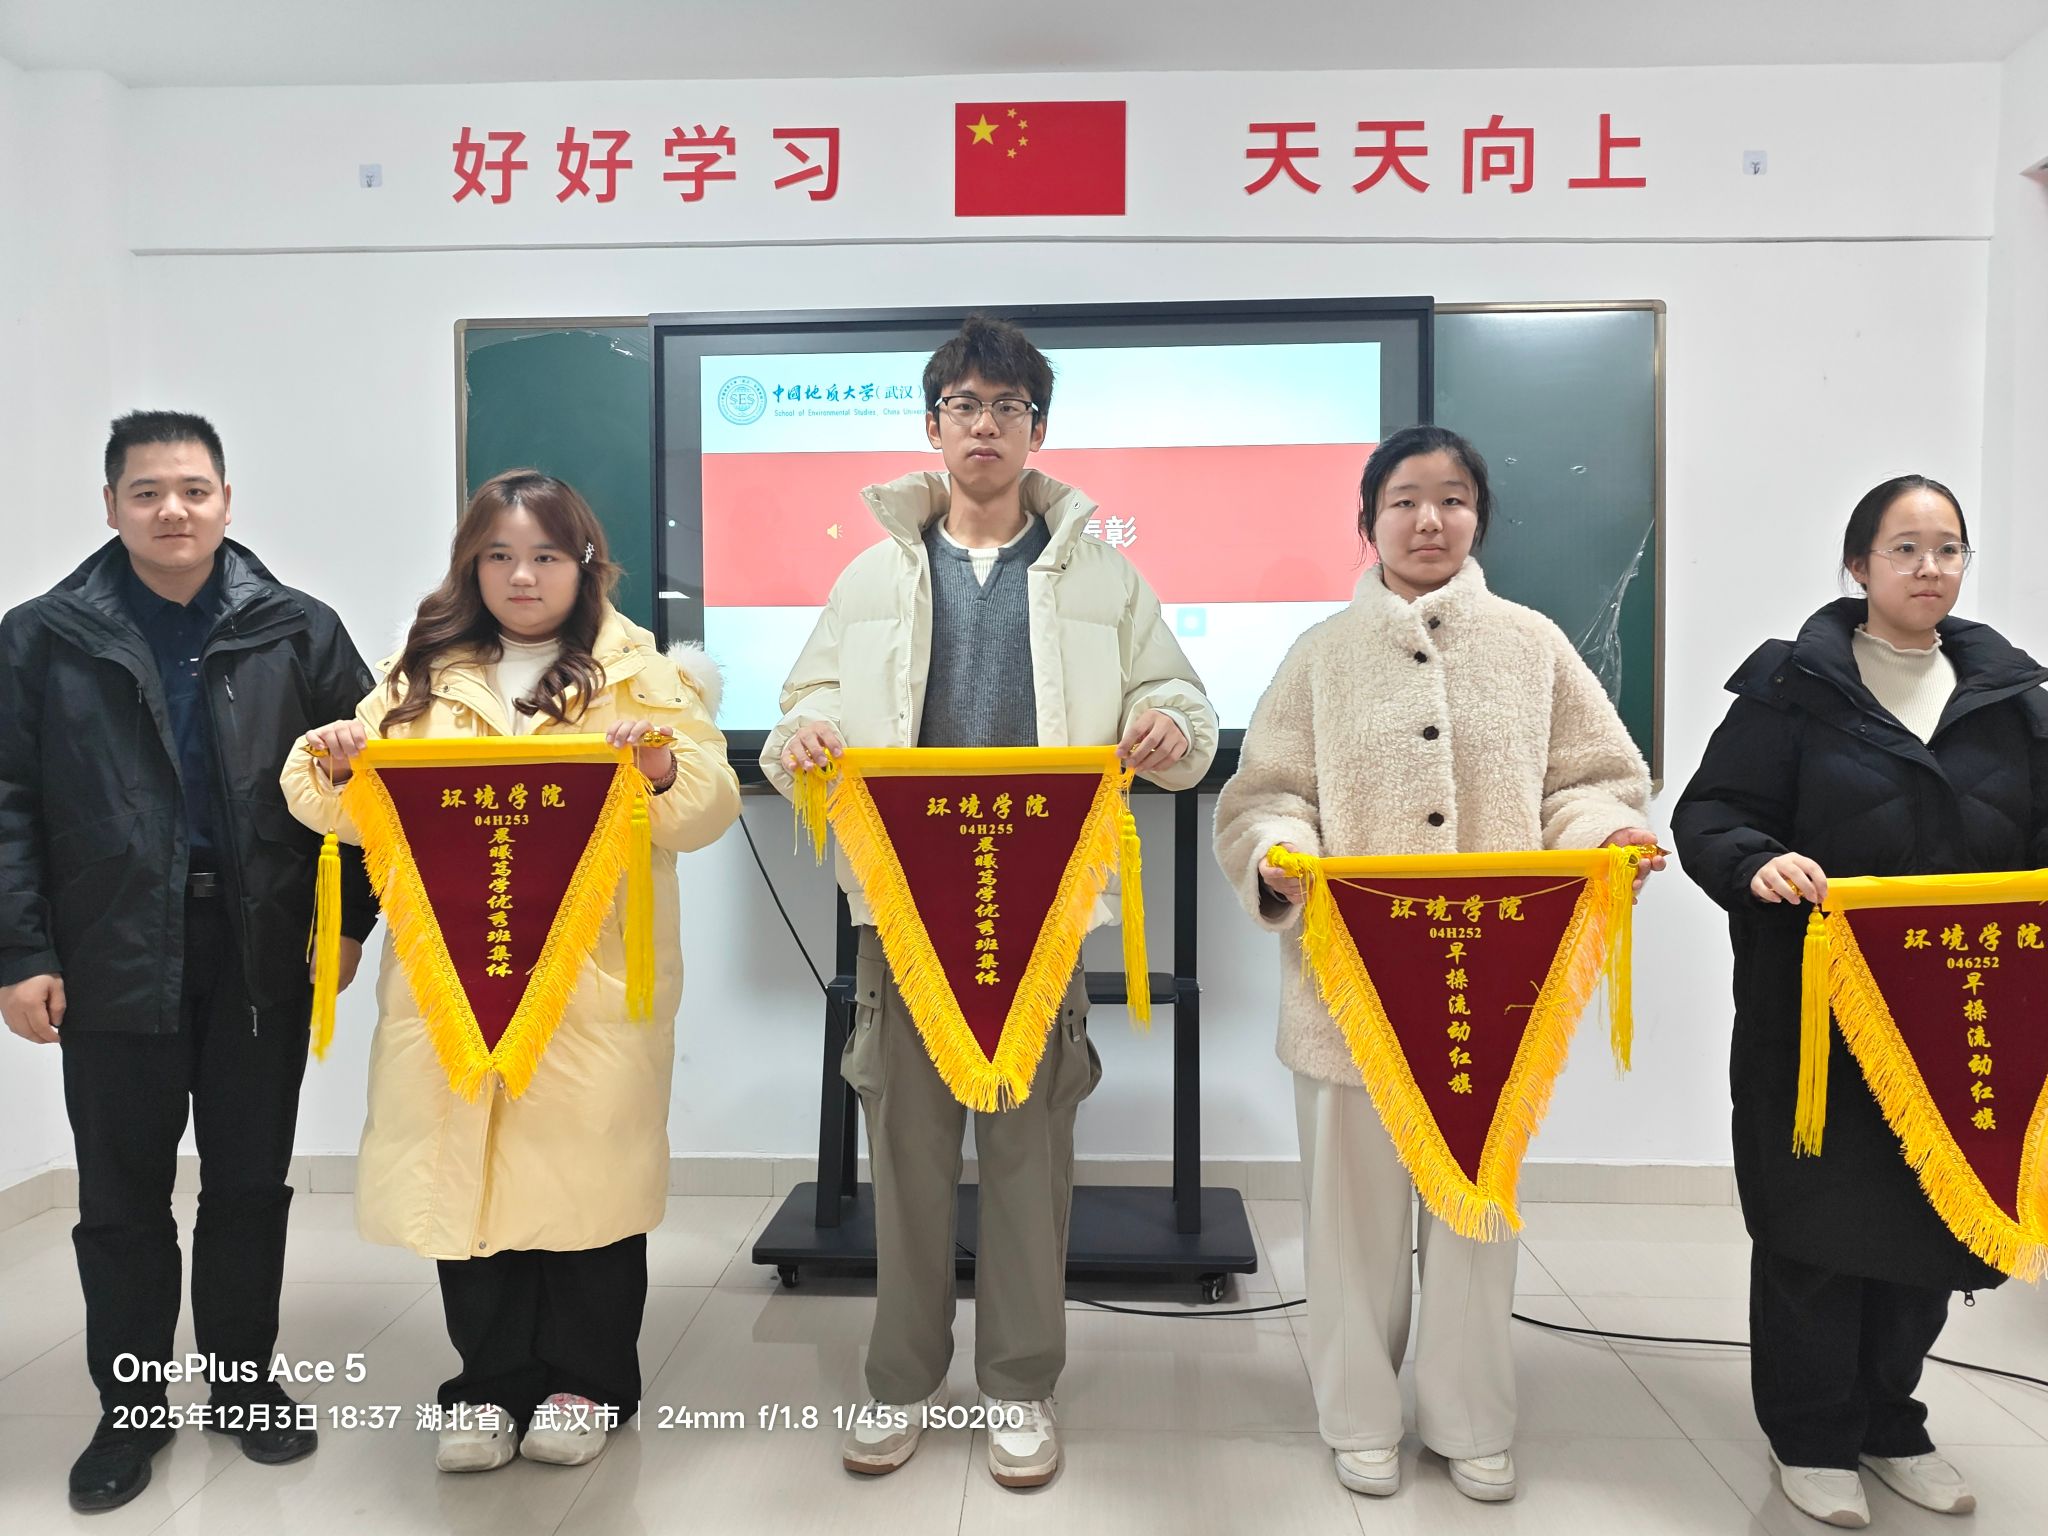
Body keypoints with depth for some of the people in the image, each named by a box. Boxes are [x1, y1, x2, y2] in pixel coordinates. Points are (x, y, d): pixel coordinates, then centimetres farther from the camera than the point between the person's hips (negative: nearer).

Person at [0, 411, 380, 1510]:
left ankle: (245, 1382, 32)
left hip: (264, 959, 1)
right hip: (113, 962, 0)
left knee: (251, 1183, 13)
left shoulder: (299, 631, 1)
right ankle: (130, 1409, 29)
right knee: (122, 1198, 11)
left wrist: (349, 919, -3)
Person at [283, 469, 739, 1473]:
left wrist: (659, 766, -27)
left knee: (588, 1165, 4)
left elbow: (707, 807, -7)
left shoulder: (640, 671, 2)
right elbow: (360, 811, 11)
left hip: (595, 975, -2)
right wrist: (334, 768, -11)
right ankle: (491, 1382, 25)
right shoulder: (424, 674, 11)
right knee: (465, 1166, 8)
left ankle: (584, 1381, 23)